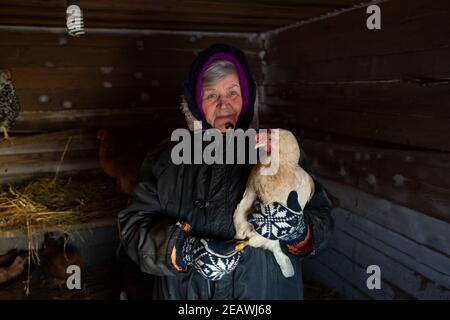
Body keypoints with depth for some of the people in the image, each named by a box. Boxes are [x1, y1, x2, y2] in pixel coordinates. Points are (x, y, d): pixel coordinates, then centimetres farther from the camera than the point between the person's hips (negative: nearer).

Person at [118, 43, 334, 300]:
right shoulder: (167, 162, -4)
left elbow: (322, 220, -7)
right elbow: (135, 225, -10)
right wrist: (183, 248, -26)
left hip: (265, 294, 0)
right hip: (183, 292, 1)